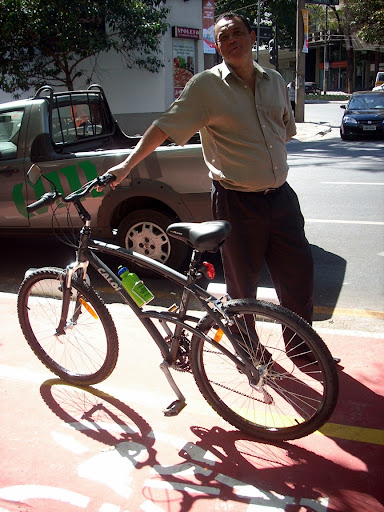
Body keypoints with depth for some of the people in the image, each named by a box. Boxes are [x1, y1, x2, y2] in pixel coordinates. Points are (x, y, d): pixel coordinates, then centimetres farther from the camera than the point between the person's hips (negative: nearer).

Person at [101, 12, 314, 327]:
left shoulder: (275, 81, 10)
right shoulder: (206, 85, -6)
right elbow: (165, 126, -9)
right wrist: (127, 165, -16)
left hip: (281, 197, 5)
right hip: (237, 203, -4)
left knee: (300, 274, 9)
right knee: (242, 287, 7)